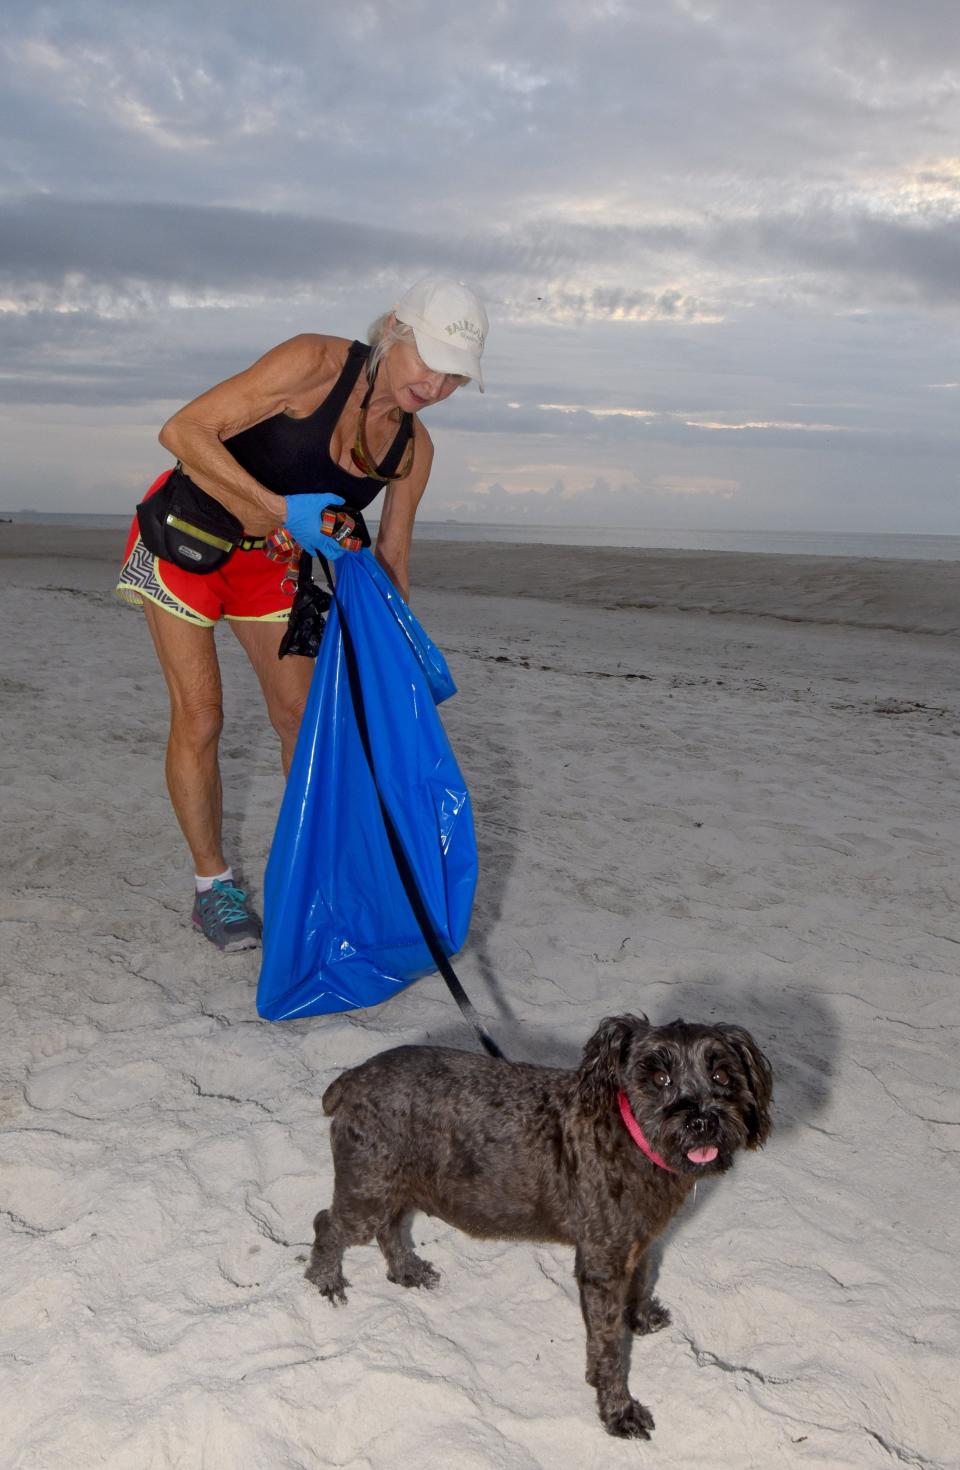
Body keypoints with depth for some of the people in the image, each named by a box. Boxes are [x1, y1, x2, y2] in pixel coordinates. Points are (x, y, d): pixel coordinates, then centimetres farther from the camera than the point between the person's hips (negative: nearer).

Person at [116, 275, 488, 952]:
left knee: (301, 710, 6)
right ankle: (213, 885, 9)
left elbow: (390, 559, -1)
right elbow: (183, 431, -32)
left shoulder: (414, 448, -10)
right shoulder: (314, 363, -29)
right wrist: (282, 508, -38)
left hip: (268, 556, 6)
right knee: (200, 716, -5)